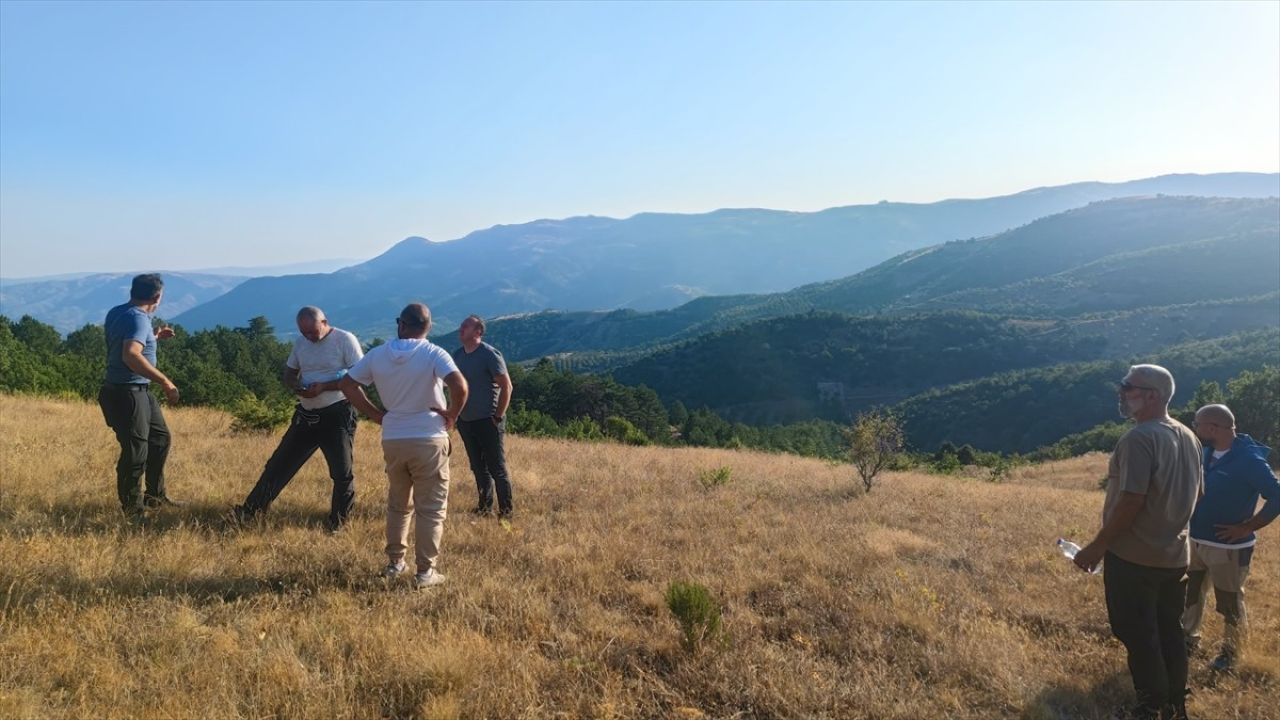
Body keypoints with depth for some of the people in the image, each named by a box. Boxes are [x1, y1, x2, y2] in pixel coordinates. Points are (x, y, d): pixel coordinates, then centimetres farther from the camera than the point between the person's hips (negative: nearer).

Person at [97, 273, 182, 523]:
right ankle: (132, 508, 9)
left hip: (139, 391, 11)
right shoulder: (139, 318, -18)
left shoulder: (116, 313, 10)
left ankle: (155, 495, 30)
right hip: (126, 393, -11)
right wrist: (165, 382, -30)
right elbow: (131, 355, -33)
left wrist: (155, 337, 29)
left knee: (160, 437, 20)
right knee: (136, 451, -4)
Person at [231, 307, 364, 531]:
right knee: (279, 464, 6)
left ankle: (338, 522, 15)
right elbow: (289, 373, 17)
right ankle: (249, 511, 13)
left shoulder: (345, 340, -11)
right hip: (307, 414, 6)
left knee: (342, 472, -2)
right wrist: (296, 386, -7)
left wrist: (323, 387, -22)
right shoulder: (300, 342, 9)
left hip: (337, 414, -6)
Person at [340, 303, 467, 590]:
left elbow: (347, 385, 8)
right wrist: (453, 414, -9)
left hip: (393, 441, 4)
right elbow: (460, 386, -26)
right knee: (430, 509, 6)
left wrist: (376, 414, 9)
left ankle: (394, 563, 29)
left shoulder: (377, 355, 2)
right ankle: (426, 571, 9)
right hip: (429, 441, -4)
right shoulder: (433, 353, -11)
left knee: (398, 505, 22)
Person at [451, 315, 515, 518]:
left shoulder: (490, 354, -13)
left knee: (497, 468, -1)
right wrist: (456, 412, 12)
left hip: (487, 421, -7)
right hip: (465, 421, 7)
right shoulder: (457, 355, 7)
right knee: (478, 468, 15)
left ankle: (506, 511, 7)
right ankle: (484, 507, 26)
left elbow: (506, 386, -14)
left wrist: (498, 416, -14)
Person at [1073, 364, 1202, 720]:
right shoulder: (1188, 437, 7)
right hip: (1175, 555, 8)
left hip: (1134, 556, -8)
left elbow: (1131, 502, -24)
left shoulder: (1139, 438, -21)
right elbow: (1196, 493, 16)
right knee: (1169, 632, 18)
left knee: (1139, 637, 5)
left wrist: (1097, 546, -17)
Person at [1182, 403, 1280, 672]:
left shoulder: (1249, 460, -20)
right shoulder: (1206, 452, 1)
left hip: (1227, 546, -7)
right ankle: (1188, 639, 34)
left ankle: (1230, 653, 27)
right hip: (1195, 540, 7)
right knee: (1190, 593, 18)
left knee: (1230, 603, 9)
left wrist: (1246, 528, -19)